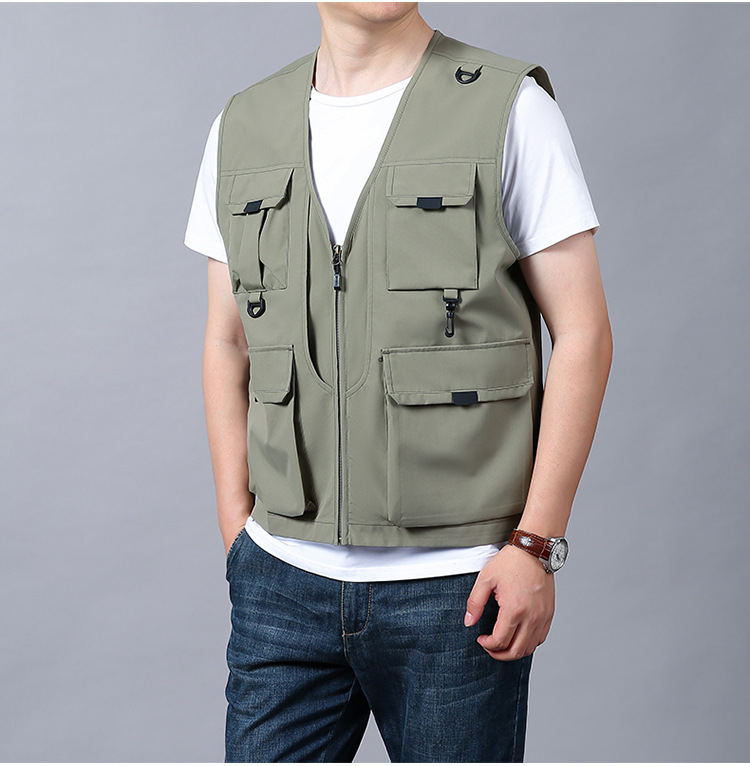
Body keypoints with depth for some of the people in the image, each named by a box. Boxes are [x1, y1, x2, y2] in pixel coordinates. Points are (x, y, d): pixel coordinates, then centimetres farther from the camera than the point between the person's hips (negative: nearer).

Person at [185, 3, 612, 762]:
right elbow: (227, 343, 13)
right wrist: (237, 530, 7)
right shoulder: (241, 130, 7)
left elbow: (584, 334, -6)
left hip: (457, 586, -3)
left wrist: (536, 544, -11)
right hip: (285, 583, 3)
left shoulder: (510, 108, -4)